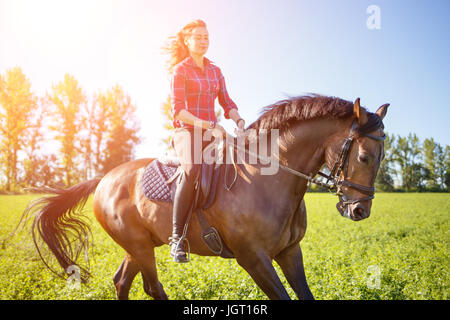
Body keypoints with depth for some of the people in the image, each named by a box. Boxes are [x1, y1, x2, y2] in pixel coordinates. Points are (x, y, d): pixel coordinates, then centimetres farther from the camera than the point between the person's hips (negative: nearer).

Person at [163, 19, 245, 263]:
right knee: (193, 169, -36)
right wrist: (208, 125, -21)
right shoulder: (180, 70, 1)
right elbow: (178, 111, -10)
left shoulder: (215, 71, 19)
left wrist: (238, 120, -7)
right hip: (187, 132, -6)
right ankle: (177, 236, -30)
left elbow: (227, 103, 16)